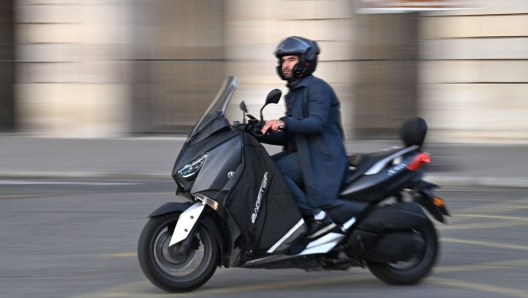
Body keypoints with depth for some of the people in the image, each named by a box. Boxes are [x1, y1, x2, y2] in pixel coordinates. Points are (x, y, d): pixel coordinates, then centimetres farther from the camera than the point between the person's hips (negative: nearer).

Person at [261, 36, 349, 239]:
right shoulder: (293, 92, 23)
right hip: (302, 152, 10)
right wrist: (266, 129, 7)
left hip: (321, 157, -10)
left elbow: (317, 122, -22)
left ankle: (316, 216, -26)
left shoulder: (317, 87, -7)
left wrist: (285, 122, -35)